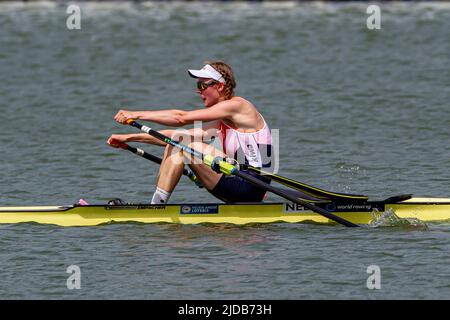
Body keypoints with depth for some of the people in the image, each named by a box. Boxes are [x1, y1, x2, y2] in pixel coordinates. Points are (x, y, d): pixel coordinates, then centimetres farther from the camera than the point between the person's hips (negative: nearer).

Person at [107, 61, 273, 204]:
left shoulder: (236, 106, -10)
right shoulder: (221, 122, 18)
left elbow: (182, 118, -16)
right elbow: (175, 134, 18)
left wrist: (137, 114, -14)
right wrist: (129, 137, 13)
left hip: (248, 187, -9)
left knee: (180, 143, -11)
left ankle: (156, 207, -10)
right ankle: (156, 203, 2)